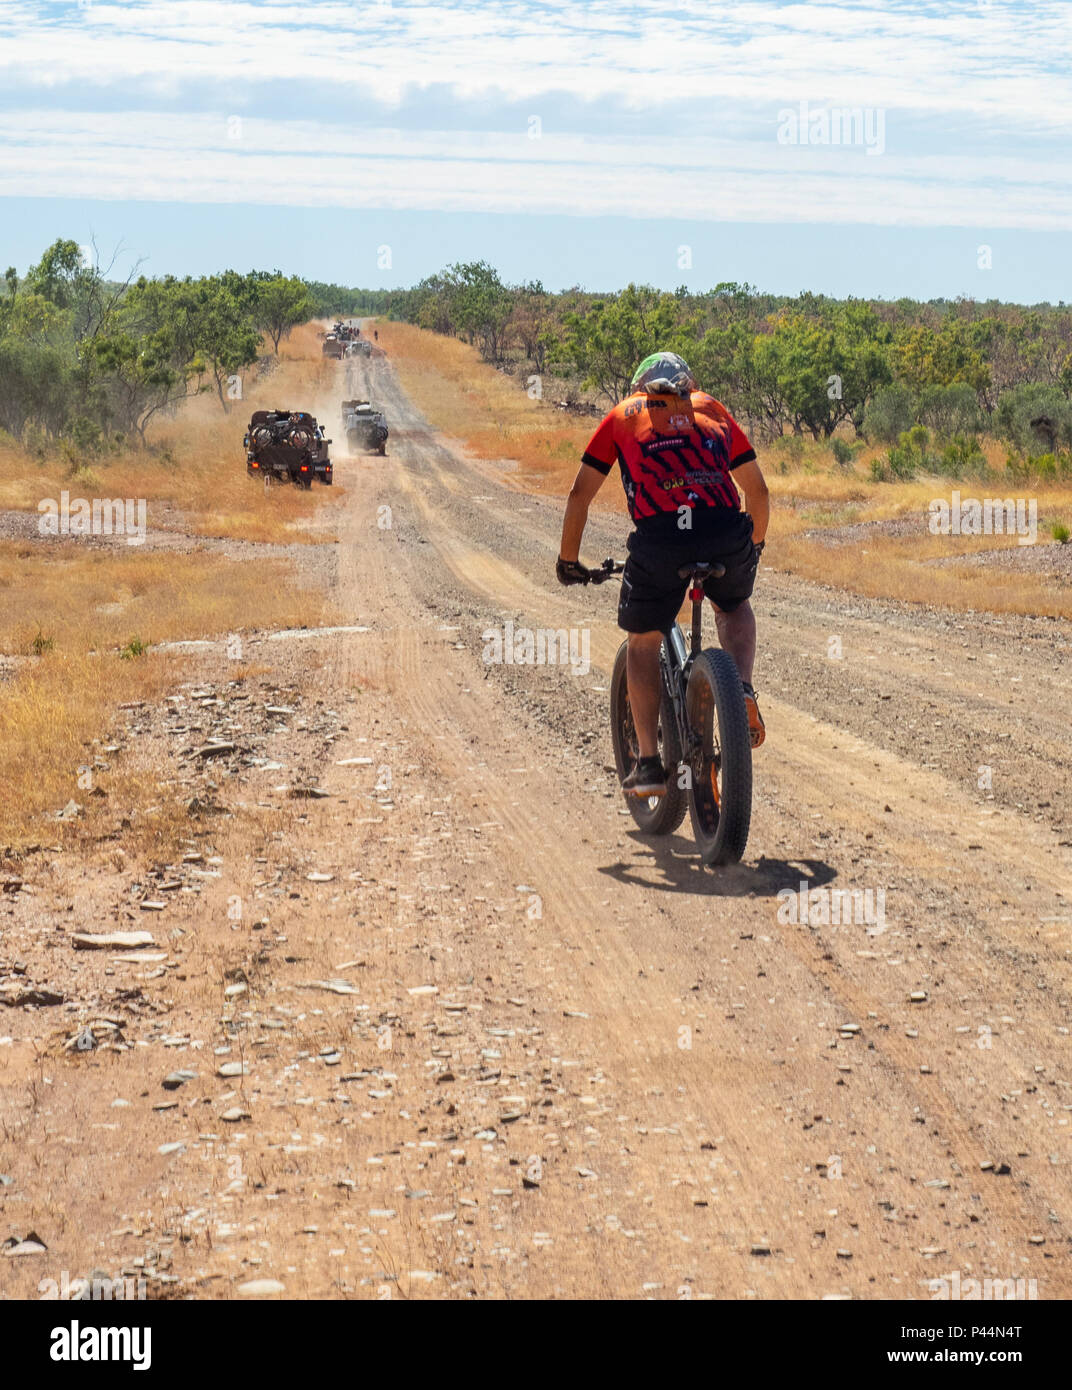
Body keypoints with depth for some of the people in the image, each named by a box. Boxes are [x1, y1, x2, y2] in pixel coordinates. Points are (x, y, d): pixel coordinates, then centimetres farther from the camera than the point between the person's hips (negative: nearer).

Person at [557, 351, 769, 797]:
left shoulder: (623, 416, 23)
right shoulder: (711, 409, 28)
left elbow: (580, 494, 19)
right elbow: (757, 489, 29)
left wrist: (568, 561, 30)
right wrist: (755, 545, 46)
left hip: (658, 539, -2)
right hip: (725, 534, 2)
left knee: (644, 643, 21)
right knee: (734, 607, 34)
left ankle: (648, 762, 13)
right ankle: (742, 687, 8)